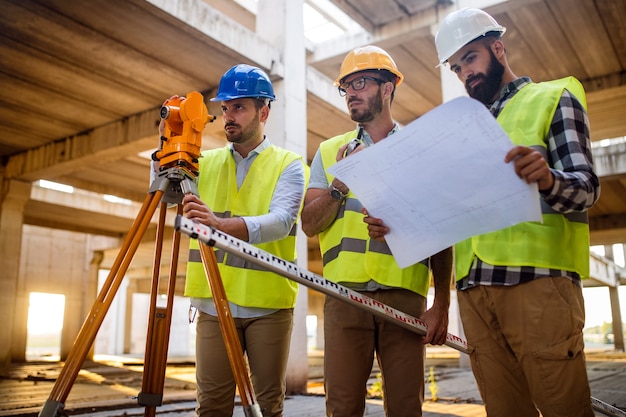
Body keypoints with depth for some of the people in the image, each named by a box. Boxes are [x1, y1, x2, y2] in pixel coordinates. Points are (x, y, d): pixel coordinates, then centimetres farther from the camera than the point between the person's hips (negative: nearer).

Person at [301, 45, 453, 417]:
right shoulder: (330, 152, 14)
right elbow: (310, 224, 7)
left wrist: (442, 303, 0)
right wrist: (340, 184, -9)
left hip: (405, 295, -1)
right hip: (344, 293, 1)